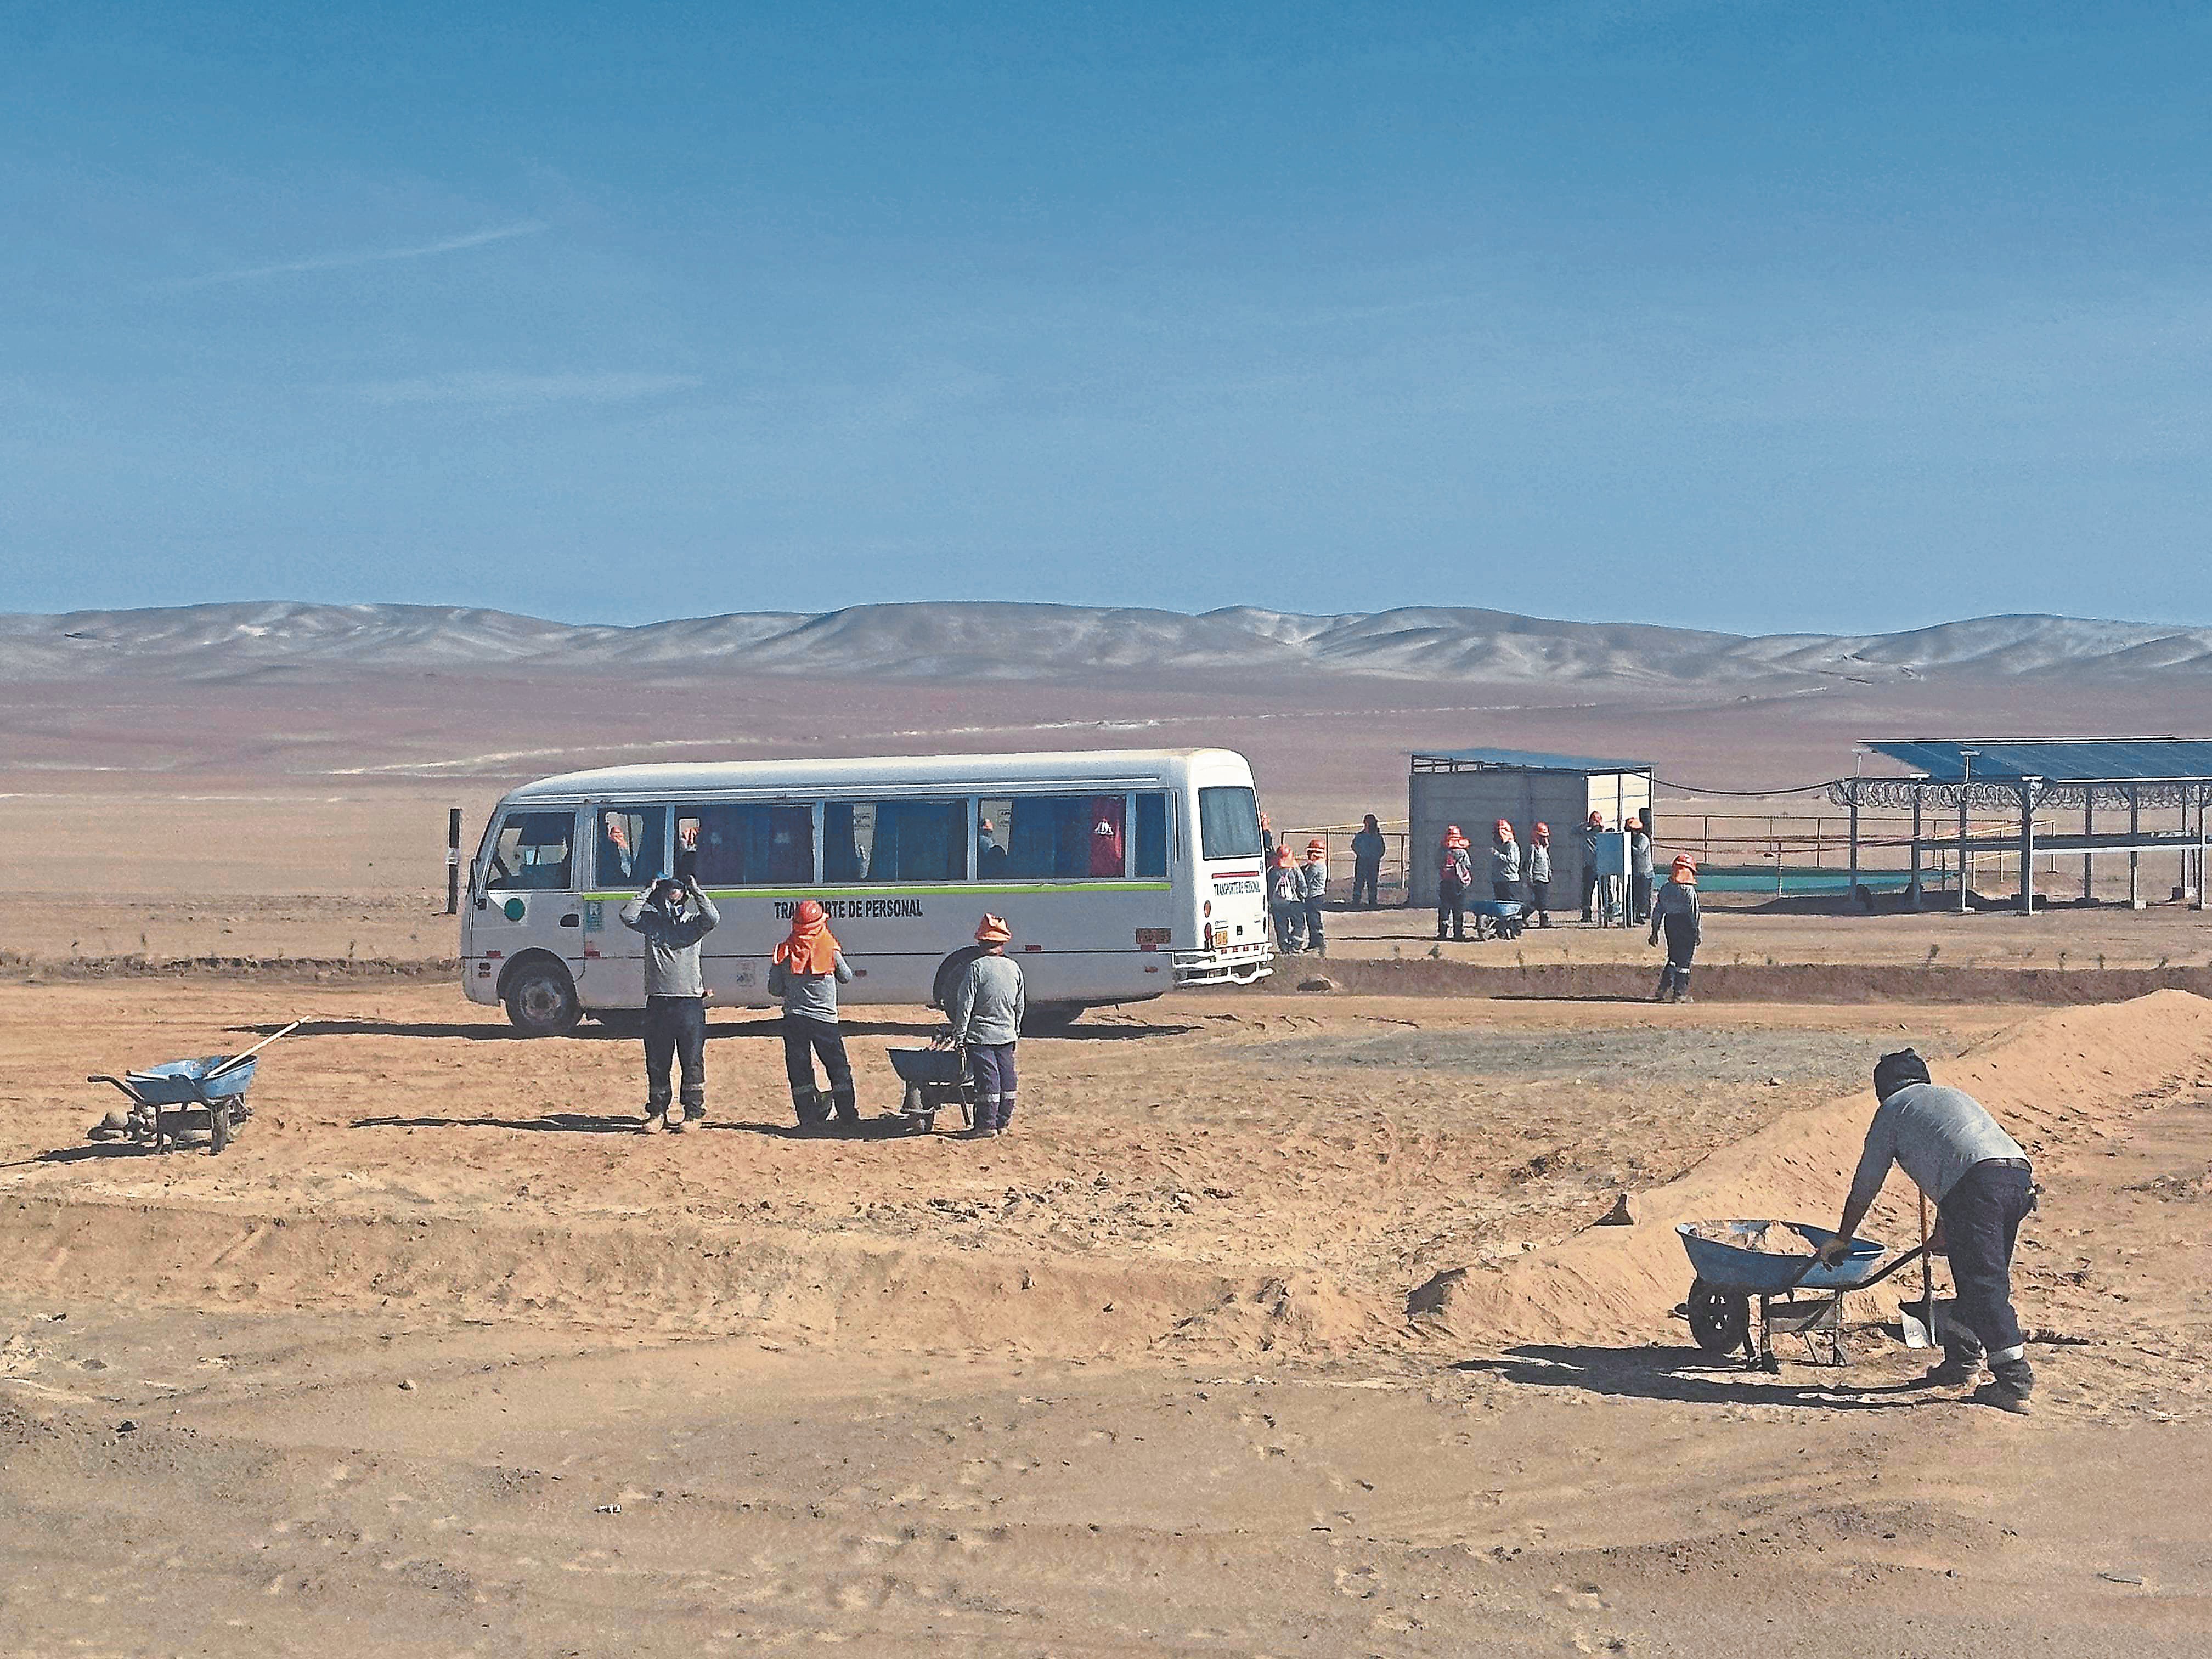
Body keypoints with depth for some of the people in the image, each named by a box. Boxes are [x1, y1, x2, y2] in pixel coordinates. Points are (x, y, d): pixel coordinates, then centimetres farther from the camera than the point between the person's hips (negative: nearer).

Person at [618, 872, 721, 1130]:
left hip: (690, 1001, -2)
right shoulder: (651, 922, 9)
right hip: (658, 1001, 2)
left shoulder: (692, 924, 6)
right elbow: (628, 916, -8)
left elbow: (713, 919, -14)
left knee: (693, 1061, 0)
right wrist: (648, 892, -3)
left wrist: (696, 891, -8)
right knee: (656, 1062, 7)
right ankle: (656, 1112, 17)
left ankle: (693, 1113, 6)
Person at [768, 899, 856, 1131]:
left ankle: (808, 1117, 4)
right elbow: (846, 978, 9)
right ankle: (848, 1115, 11)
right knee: (838, 1068, 9)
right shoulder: (830, 950, -7)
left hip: (794, 1018, 1)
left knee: (799, 1070, 7)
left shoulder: (784, 951, -3)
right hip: (825, 1019, -1)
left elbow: (774, 989, 3)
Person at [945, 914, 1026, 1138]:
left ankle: (987, 1124, -2)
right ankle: (1004, 1121, 16)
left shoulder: (976, 968, -12)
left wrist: (959, 1035, -8)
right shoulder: (1014, 968, 4)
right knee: (1006, 1075, 10)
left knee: (987, 1077, -4)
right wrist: (1016, 1031, 23)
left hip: (981, 1034, -5)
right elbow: (1021, 1004, 12)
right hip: (1007, 1033, 5)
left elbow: (965, 1005, -13)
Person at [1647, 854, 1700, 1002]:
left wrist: (1655, 932, 16)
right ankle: (1679, 993, 5)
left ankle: (1662, 990, 10)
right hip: (1687, 927, -5)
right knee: (1684, 961, 3)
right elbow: (1695, 913, -11)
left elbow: (1657, 912, 9)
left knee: (1673, 958, 16)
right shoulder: (1689, 890, -11)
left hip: (1670, 925, 5)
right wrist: (1699, 933, -4)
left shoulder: (1665, 889, 6)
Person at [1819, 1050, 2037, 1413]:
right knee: (1977, 1275, 20)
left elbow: (1865, 1187, 25)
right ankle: (1961, 1360, 30)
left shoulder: (1893, 1108, 20)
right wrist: (1945, 1225, 62)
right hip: (2020, 1170, 7)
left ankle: (2016, 1381, -12)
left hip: (1978, 1184, -7)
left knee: (1984, 1284, -7)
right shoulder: (1954, 1095, 38)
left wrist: (1841, 1240, 37)